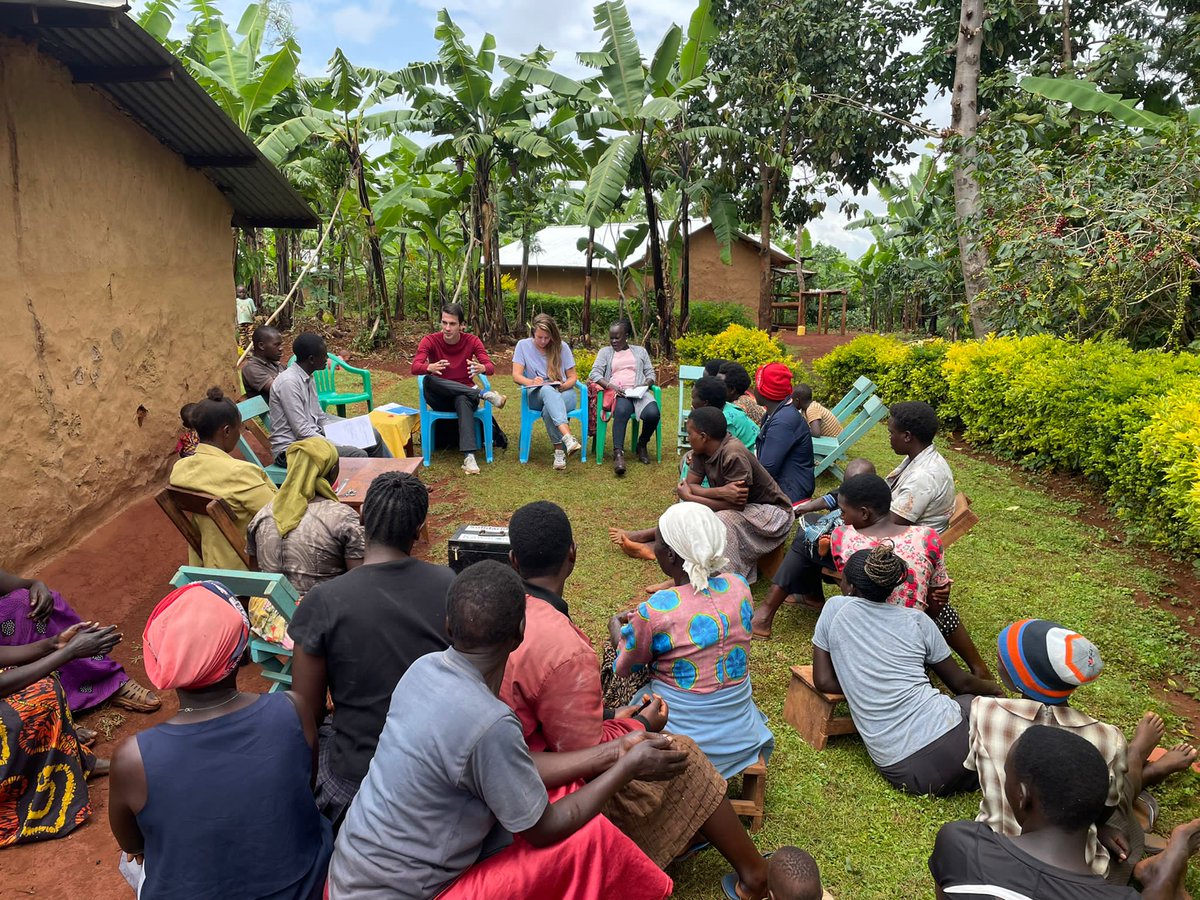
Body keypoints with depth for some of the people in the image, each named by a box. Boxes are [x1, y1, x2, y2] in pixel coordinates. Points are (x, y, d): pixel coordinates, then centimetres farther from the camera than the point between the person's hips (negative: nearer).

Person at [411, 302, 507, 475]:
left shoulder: (472, 341, -4)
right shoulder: (430, 341, -7)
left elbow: (491, 368, -15)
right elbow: (415, 367, -21)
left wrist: (481, 368, -41)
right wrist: (431, 368, -45)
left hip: (465, 395, -1)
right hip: (439, 399, 1)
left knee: (463, 401, -39)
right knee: (429, 380, -33)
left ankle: (469, 457, -49)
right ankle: (484, 394, -31)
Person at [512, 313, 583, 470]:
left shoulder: (562, 346, 4)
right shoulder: (523, 345, 4)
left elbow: (572, 377, 7)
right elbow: (516, 375, -3)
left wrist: (564, 385, -16)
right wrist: (531, 382, -24)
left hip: (563, 394, 1)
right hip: (536, 395, 0)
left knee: (548, 409, -37)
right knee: (547, 390, -39)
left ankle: (560, 449, -28)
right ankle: (568, 437, -56)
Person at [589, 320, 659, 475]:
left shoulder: (640, 351, 23)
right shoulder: (605, 351, 18)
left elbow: (650, 374, 18)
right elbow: (594, 373, 5)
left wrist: (645, 384, -6)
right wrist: (611, 386, -13)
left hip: (638, 391, 2)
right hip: (616, 393, -2)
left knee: (653, 413, -31)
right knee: (622, 410, -40)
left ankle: (642, 445, -3)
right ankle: (618, 454, -46)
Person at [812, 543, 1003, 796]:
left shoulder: (836, 608, 3)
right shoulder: (917, 619, 7)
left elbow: (823, 681, 3)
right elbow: (960, 683, 17)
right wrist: (993, 688, 38)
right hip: (950, 738, 0)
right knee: (975, 699, 33)